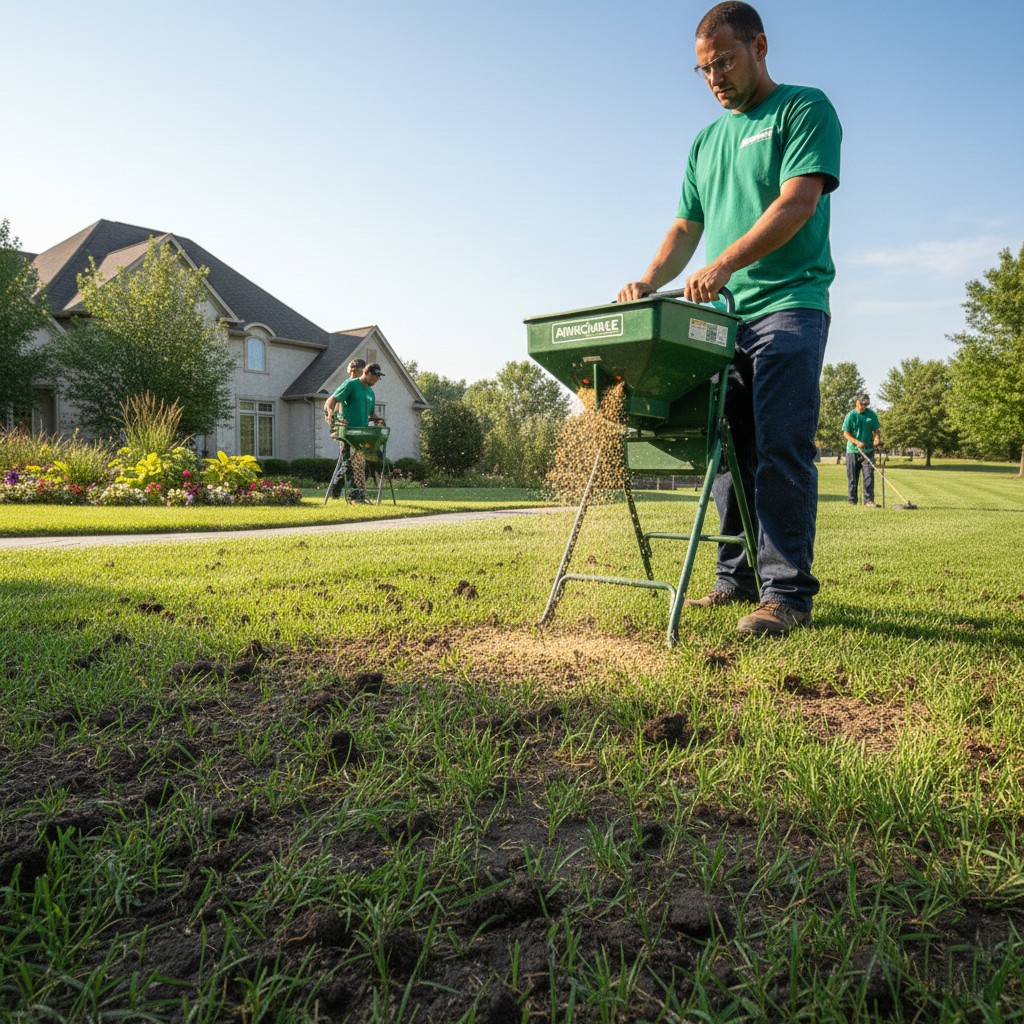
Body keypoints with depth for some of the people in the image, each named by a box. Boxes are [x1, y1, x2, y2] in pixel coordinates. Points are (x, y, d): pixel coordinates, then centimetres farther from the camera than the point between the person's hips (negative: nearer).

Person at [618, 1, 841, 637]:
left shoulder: (804, 109, 3)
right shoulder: (706, 141, 23)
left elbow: (797, 204, -12)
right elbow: (686, 226, 20)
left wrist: (722, 264, -22)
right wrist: (650, 281, 2)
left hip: (788, 306, -6)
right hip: (722, 318, 7)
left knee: (781, 452, -13)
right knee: (728, 451, 4)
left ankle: (787, 593, -9)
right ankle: (737, 579, 12)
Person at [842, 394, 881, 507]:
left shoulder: (871, 414, 5)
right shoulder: (851, 415, -3)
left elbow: (876, 430, 11)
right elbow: (846, 433, -6)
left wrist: (877, 438, -11)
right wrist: (857, 442, -21)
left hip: (868, 450, 2)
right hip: (853, 451, -2)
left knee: (869, 475, -7)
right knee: (852, 477, 4)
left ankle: (869, 500, -6)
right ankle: (852, 501, 12)